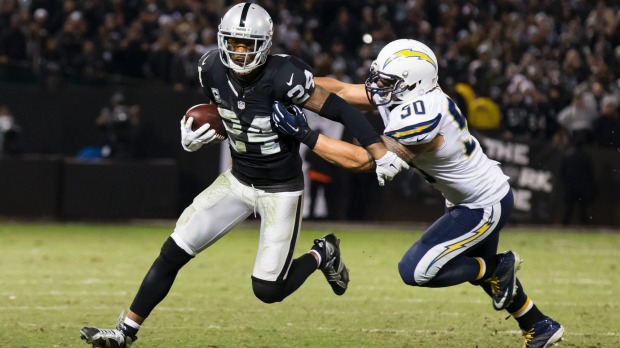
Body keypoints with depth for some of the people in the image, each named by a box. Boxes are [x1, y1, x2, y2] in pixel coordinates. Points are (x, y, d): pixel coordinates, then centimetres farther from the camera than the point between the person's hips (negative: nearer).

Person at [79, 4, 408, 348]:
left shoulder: (283, 77, -27)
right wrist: (195, 133, -9)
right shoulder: (213, 69, -10)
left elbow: (339, 109, -22)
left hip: (281, 190, -5)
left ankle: (321, 254, 24)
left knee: (268, 290, -5)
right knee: (173, 252, -3)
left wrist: (381, 153, -26)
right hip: (238, 179, 5)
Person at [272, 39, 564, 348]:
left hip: (485, 206, -10)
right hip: (477, 197, 10)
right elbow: (341, 91, -4)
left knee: (416, 270, -13)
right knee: (476, 267, 27)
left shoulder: (418, 122, -34)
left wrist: (305, 134, -31)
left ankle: (498, 268, 7)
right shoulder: (404, 93, -10)